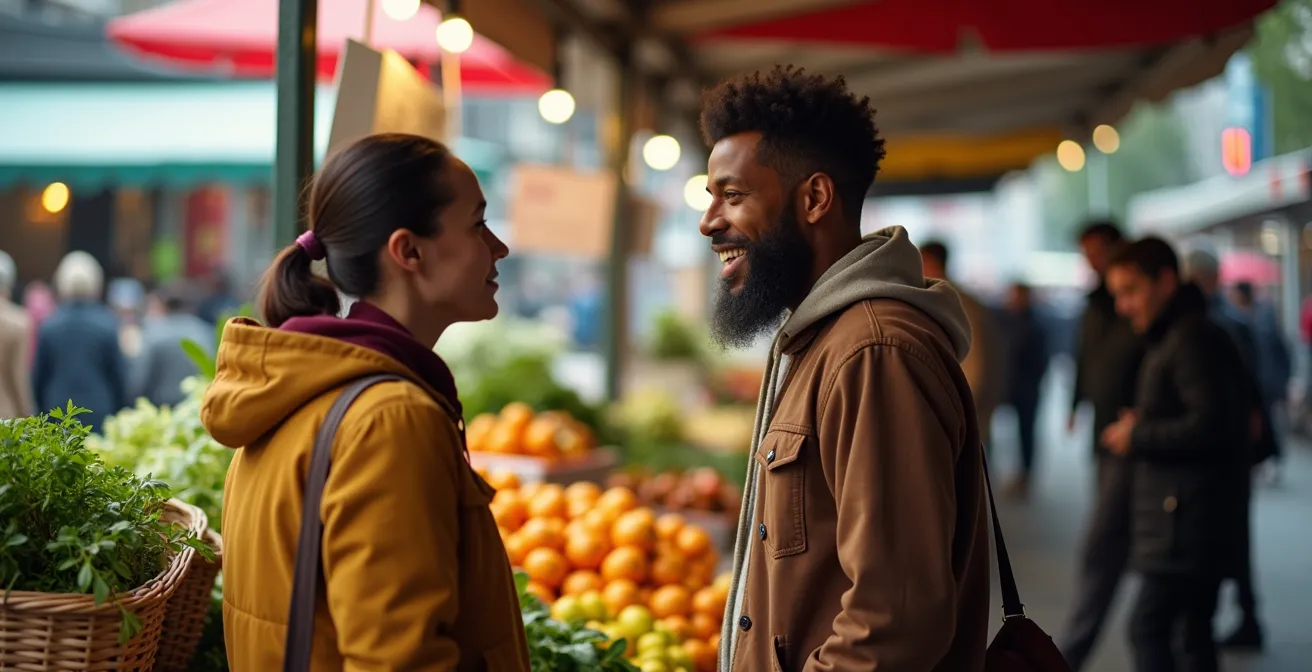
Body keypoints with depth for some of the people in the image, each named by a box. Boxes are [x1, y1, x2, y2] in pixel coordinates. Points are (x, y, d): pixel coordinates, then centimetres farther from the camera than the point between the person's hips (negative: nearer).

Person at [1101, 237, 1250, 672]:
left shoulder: (1193, 339, -14)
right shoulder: (1170, 339, 18)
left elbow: (1210, 424, -23)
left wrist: (1138, 436, -13)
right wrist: (1138, 431, 7)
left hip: (1185, 517, -11)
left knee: (1148, 628, -10)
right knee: (1194, 633, 14)